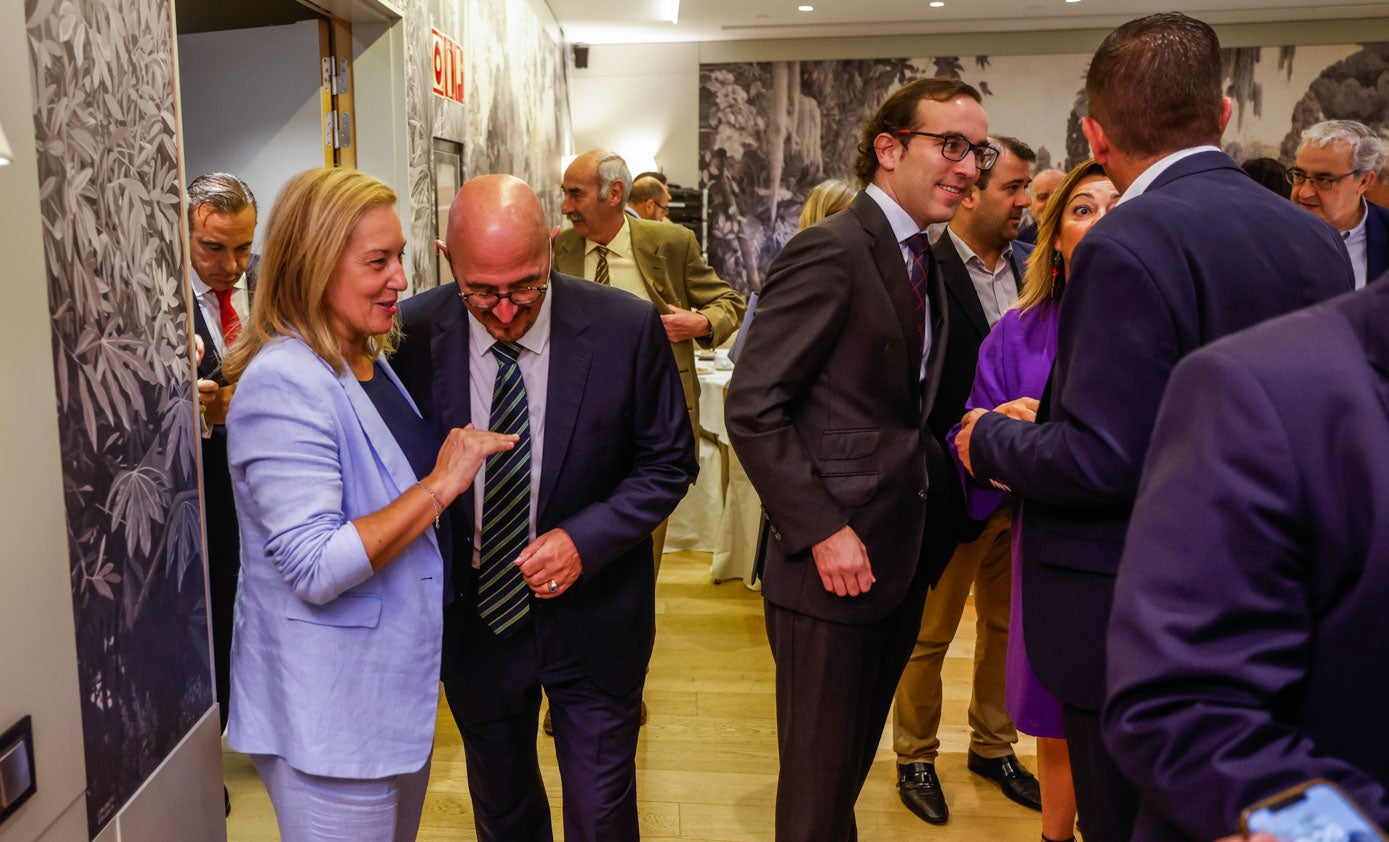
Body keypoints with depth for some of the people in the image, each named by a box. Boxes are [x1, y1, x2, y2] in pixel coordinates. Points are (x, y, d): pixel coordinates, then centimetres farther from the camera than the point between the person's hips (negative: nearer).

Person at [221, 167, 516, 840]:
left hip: (397, 684, 9)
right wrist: (440, 484, -26)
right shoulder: (284, 382, -23)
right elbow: (315, 569, -29)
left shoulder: (369, 361, 7)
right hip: (328, 716, -9)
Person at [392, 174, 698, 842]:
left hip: (592, 619, -2)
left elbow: (669, 463, -7)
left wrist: (585, 539, -20)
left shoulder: (626, 328, -16)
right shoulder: (414, 335, -11)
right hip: (472, 618, 2)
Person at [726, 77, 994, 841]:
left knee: (853, 758, 24)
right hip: (833, 566, -8)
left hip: (901, 560, 8)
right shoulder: (830, 252, -16)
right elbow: (752, 408, -20)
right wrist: (822, 532, -21)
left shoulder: (921, 262, 12)